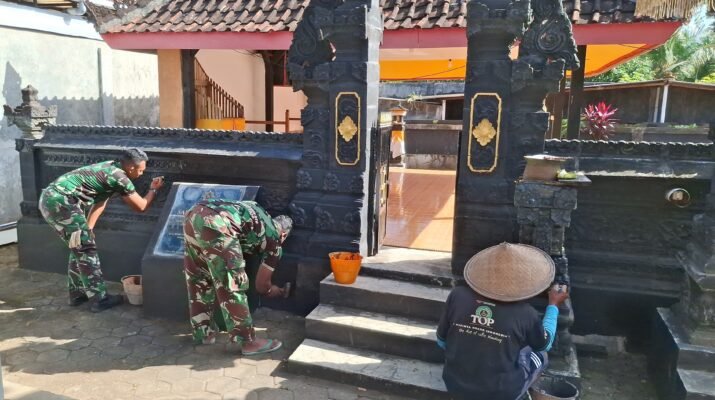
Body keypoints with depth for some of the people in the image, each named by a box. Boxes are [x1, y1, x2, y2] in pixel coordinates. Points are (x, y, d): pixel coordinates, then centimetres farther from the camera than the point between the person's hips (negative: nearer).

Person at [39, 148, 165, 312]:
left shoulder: (111, 168, 17)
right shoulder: (119, 178, -11)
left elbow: (99, 201, 22)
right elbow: (141, 206, 0)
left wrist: (86, 230, 23)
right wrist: (153, 189, 17)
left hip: (50, 198, 10)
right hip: (59, 201, -10)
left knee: (79, 247, 18)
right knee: (86, 249, -2)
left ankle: (77, 294, 28)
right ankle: (100, 299, 4)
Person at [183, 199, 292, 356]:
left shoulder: (260, 216, 34)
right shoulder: (274, 240, 18)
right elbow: (261, 286, 24)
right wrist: (280, 292, 43)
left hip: (193, 214, 8)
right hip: (216, 223, -8)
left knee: (198, 278, 20)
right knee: (231, 285, 3)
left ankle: (203, 332, 33)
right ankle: (247, 341, 11)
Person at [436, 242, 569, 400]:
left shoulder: (458, 295, -13)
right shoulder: (525, 313, -16)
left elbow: (441, 341, 0)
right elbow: (544, 344, 6)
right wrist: (554, 305, 18)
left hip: (455, 384, 2)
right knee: (539, 354, 21)